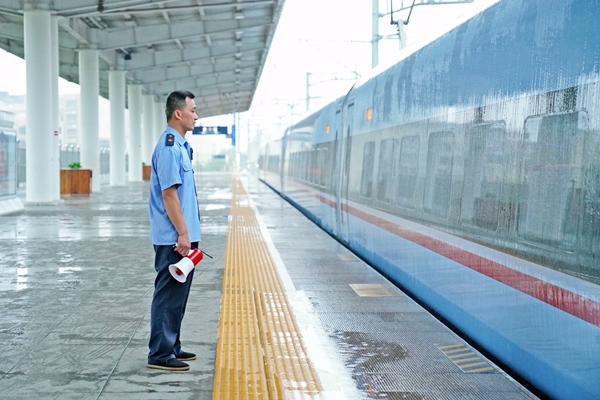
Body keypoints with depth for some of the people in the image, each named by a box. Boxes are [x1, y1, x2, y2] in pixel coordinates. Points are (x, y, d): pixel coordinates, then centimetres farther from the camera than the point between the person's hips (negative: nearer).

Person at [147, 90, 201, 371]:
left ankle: (171, 347, 26)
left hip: (181, 236, 10)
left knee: (177, 295, 16)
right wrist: (183, 234, -20)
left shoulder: (180, 145, 15)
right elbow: (169, 193, -21)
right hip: (173, 238, -10)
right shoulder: (169, 147, -16)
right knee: (168, 295, -3)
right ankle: (160, 355, 5)